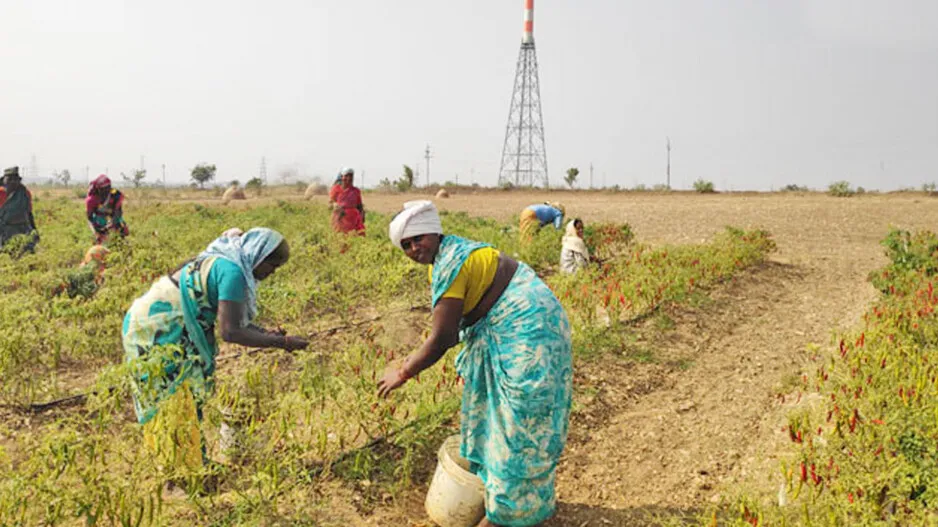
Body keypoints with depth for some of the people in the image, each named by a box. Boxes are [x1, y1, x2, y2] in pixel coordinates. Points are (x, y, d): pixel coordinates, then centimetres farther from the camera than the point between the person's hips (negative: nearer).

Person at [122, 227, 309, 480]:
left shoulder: (222, 262, 9)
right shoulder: (232, 272, -21)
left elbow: (231, 318, 11)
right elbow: (230, 332, -25)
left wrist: (265, 333, -1)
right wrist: (281, 342, -20)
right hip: (157, 334, -10)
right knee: (178, 406, -3)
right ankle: (187, 475, 5)